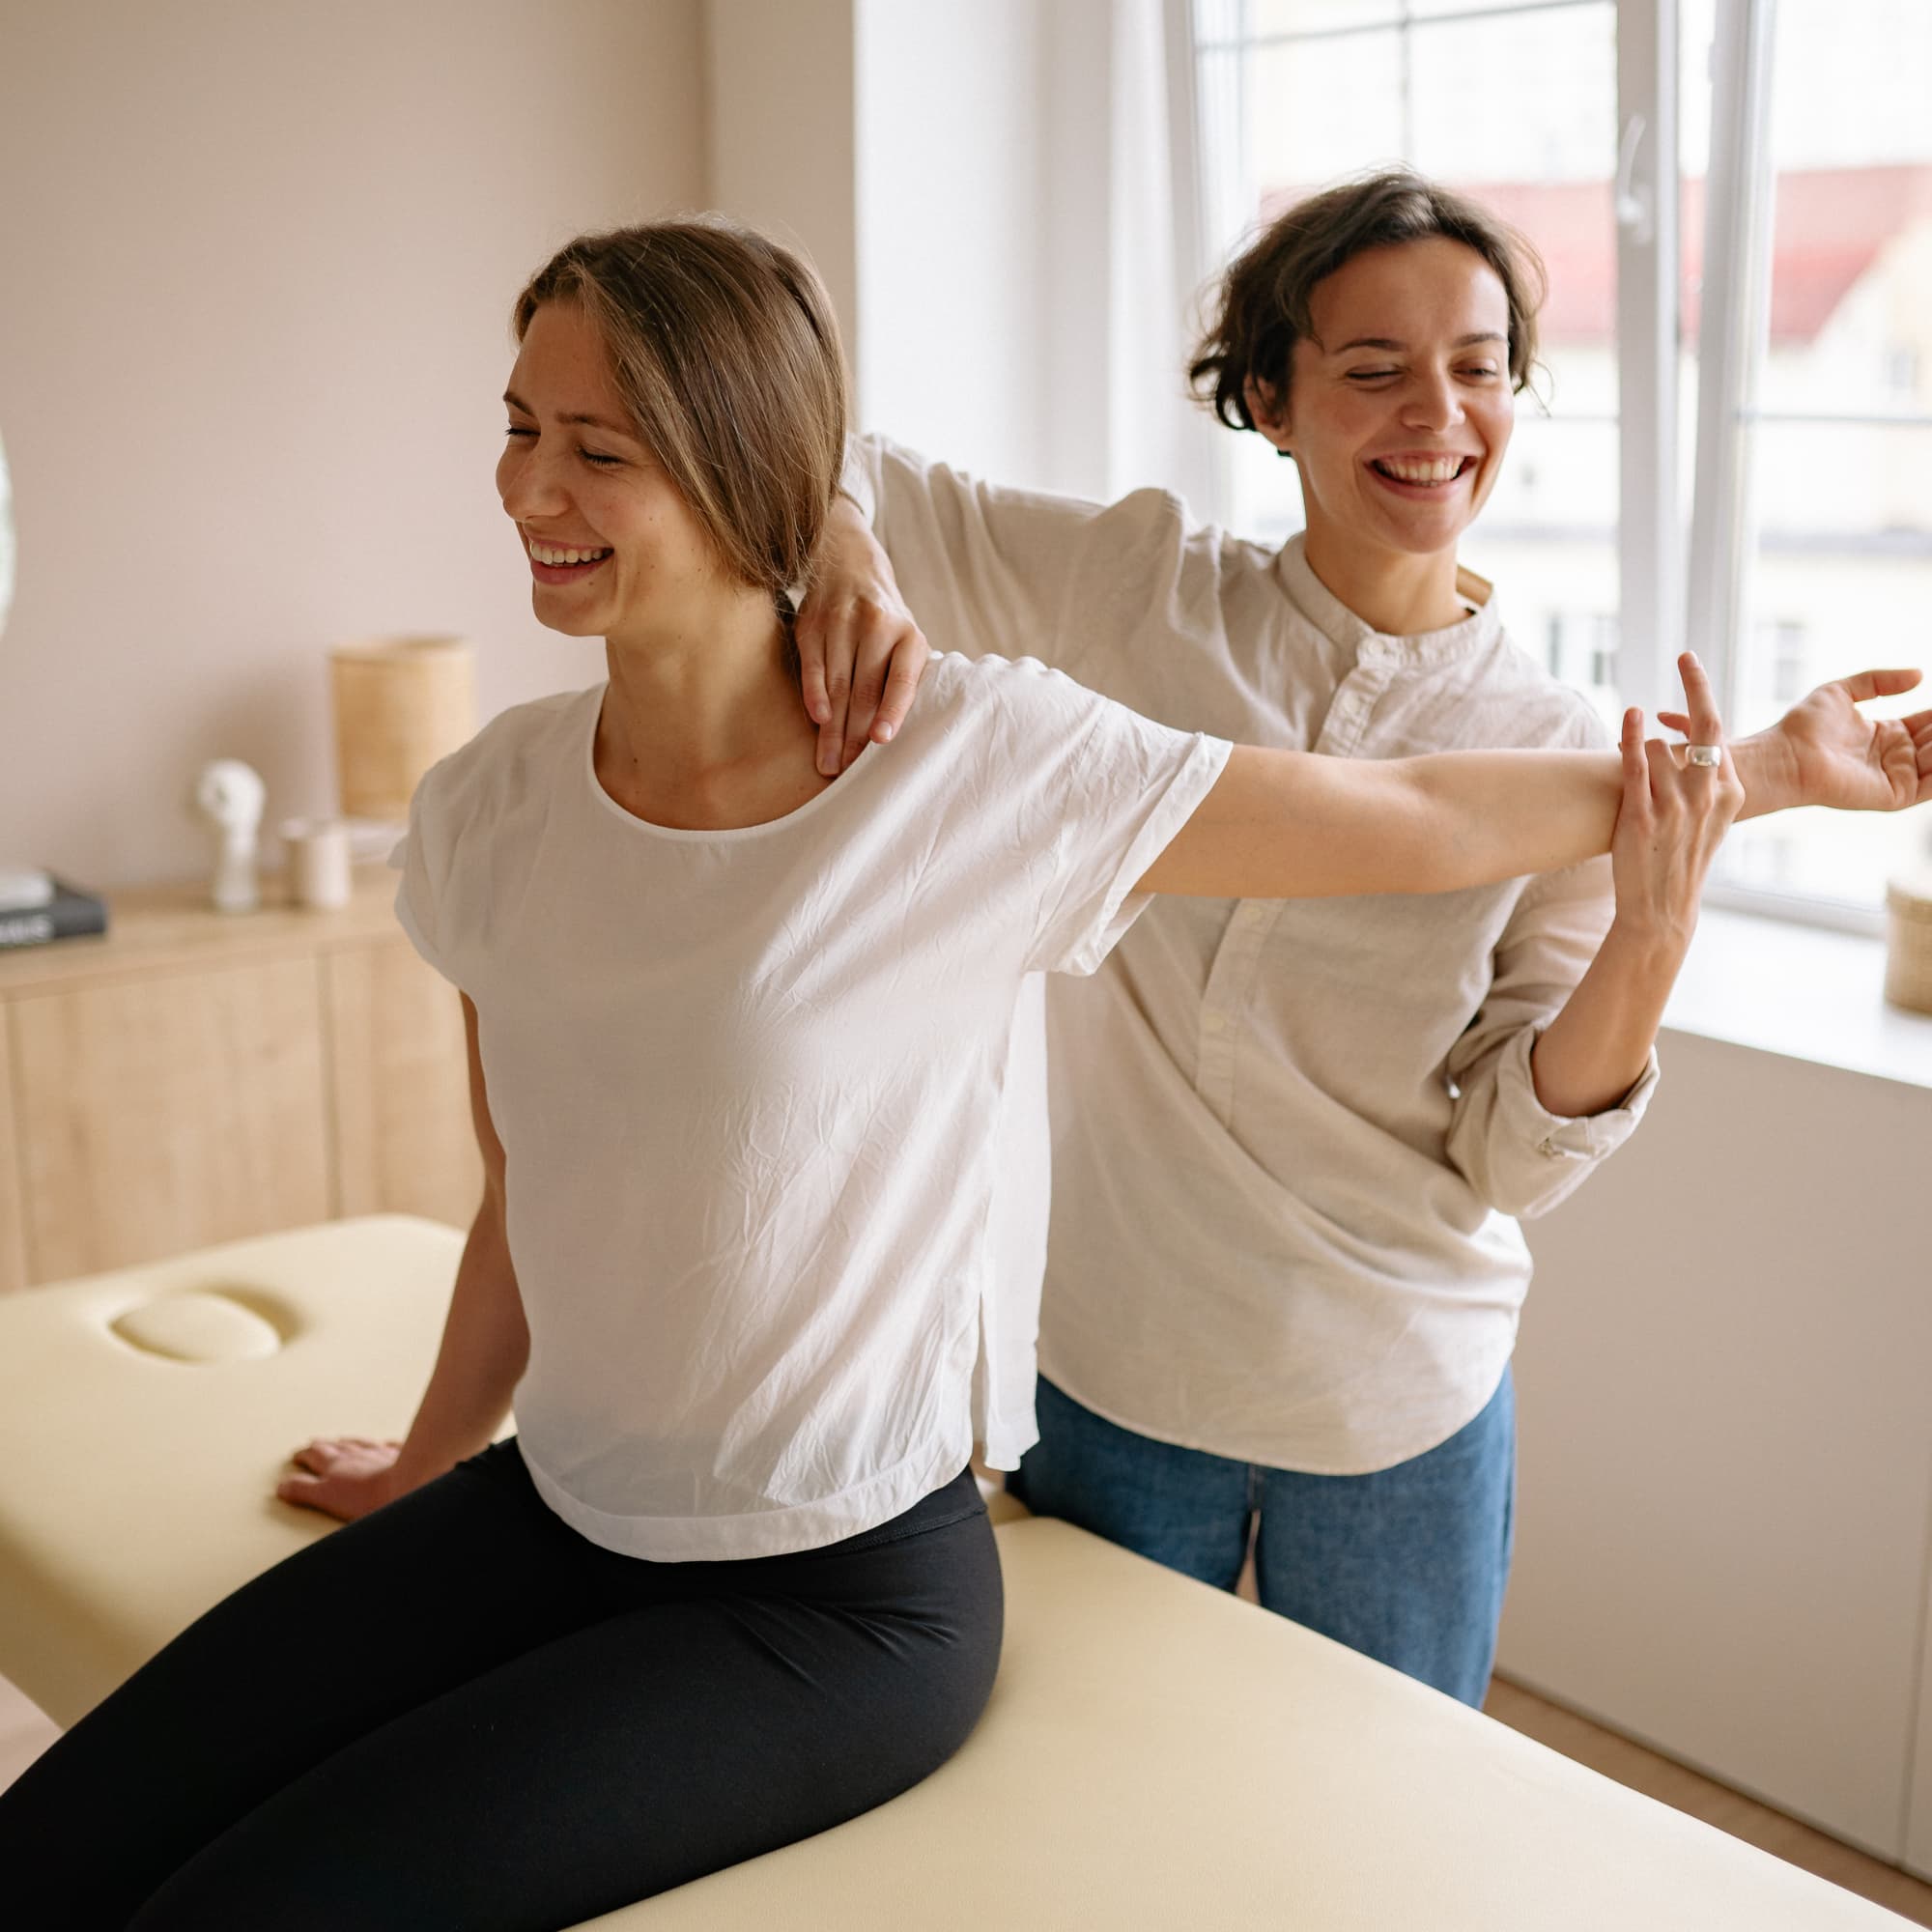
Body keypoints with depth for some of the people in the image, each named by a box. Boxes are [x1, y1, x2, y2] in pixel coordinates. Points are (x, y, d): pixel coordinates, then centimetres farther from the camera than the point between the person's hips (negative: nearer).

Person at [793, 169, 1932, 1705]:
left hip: (1400, 1408, 0)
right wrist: (849, 566, -26)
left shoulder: (1566, 756, -8)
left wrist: (1656, 928, -28)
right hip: (1110, 1365, 1)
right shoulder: (1139, 587, -7)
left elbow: (1515, 1161, -11)